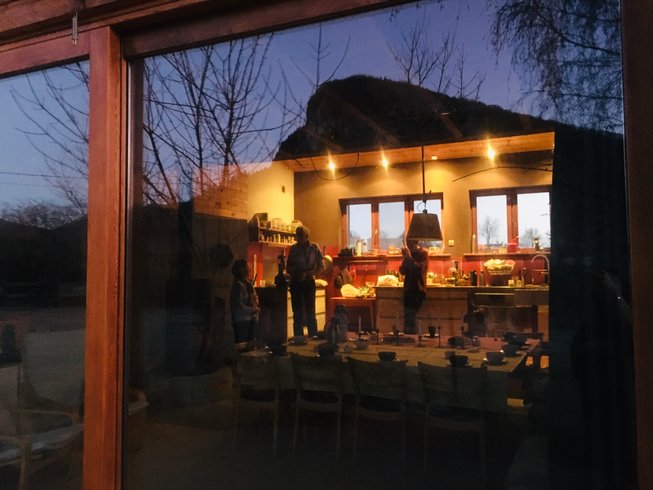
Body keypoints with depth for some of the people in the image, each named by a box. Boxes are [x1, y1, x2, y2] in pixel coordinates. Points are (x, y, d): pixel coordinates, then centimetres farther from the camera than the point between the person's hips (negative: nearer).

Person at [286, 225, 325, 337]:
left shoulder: (314, 247, -1)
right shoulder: (293, 248, 6)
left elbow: (321, 266, -2)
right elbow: (288, 267, 12)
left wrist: (310, 273, -17)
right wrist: (294, 271, -10)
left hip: (308, 282, -2)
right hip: (295, 282, 3)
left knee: (310, 311, 0)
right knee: (297, 312, 6)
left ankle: (313, 337, 6)